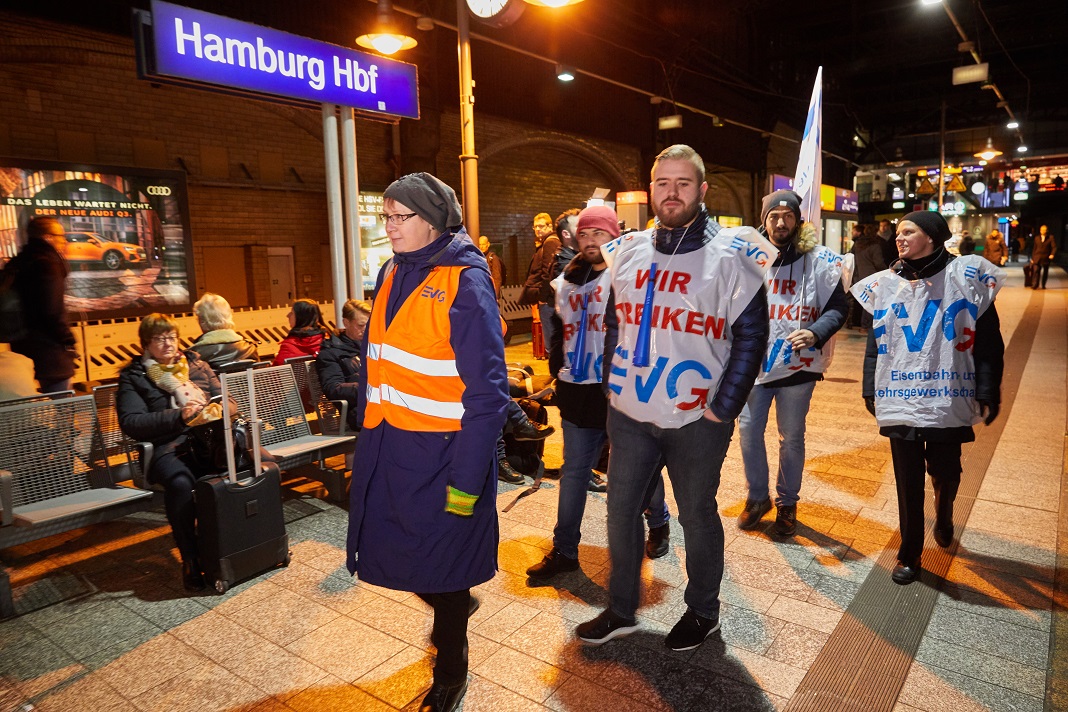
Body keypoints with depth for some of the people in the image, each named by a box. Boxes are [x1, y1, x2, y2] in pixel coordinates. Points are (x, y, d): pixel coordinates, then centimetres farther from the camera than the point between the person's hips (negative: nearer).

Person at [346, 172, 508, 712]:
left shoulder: (464, 281, -14)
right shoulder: (391, 274, 9)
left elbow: (486, 389, -17)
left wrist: (467, 479, -18)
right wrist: (366, 432, 13)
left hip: (440, 452, -6)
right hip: (386, 445, 7)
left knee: (441, 570, 8)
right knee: (399, 554, 17)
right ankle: (451, 606, 49)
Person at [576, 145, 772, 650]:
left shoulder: (731, 254, -7)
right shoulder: (628, 252, 7)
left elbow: (750, 335, -9)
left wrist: (721, 408, -12)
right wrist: (611, 386, 9)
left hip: (696, 419, -4)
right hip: (629, 414, 5)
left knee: (697, 515, 12)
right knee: (621, 510, 13)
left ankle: (702, 611, 35)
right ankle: (621, 610, 32)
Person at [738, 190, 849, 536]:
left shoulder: (819, 260, -3)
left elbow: (838, 306, -4)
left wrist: (815, 333, -22)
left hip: (797, 364, -2)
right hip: (754, 362, 2)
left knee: (791, 437, 10)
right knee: (749, 431, 6)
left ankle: (787, 502, 29)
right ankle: (757, 497, 27)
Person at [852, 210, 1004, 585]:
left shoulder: (967, 276, -1)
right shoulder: (884, 284, 7)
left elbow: (988, 341, -2)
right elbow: (875, 343, 11)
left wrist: (988, 394, -6)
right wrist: (871, 391, 10)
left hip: (949, 399, -1)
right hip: (900, 400, 2)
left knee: (945, 472, 12)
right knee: (908, 480, 5)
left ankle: (944, 516, 46)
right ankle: (909, 554, 19)